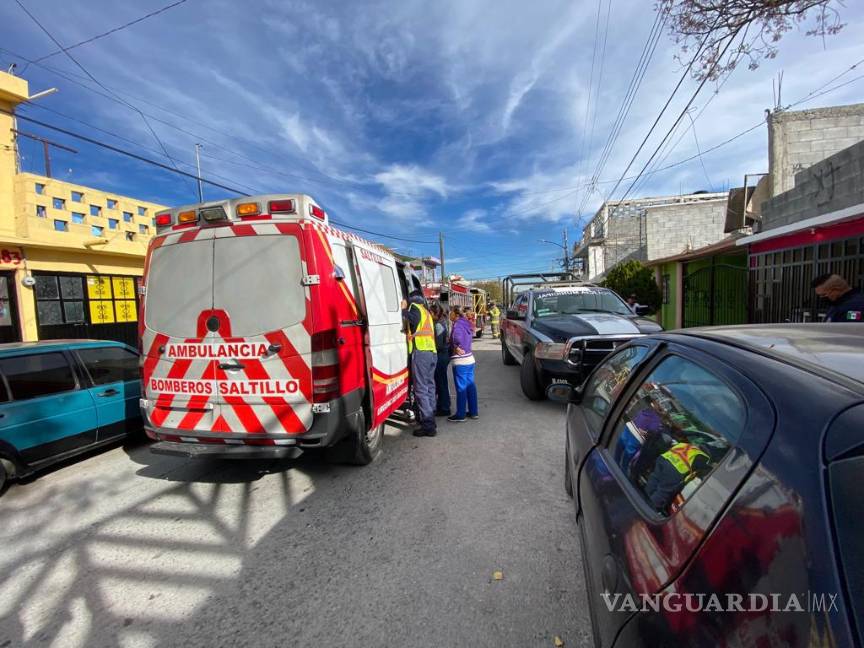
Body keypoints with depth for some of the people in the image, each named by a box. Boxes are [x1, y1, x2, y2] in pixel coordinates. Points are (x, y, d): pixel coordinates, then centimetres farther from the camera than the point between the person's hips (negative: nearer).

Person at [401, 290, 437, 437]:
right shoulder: (426, 311, 27)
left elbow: (413, 319, -16)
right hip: (432, 352, 9)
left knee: (421, 389, -8)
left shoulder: (415, 307, 2)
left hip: (421, 352, -9)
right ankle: (429, 418, 24)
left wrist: (403, 309, -5)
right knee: (429, 386, 15)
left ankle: (428, 426, -9)